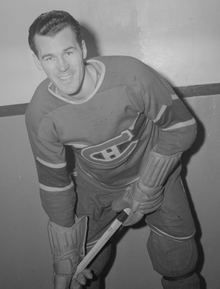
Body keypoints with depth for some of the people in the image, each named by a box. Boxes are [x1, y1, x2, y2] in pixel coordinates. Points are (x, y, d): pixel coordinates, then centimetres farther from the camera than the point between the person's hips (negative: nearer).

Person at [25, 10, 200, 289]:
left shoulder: (132, 76, -31)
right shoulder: (40, 114, -22)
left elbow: (181, 127, -17)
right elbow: (54, 183, -12)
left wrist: (145, 190, -18)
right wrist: (64, 264, -8)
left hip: (155, 170, -1)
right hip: (94, 185, 2)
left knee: (178, 261, 2)